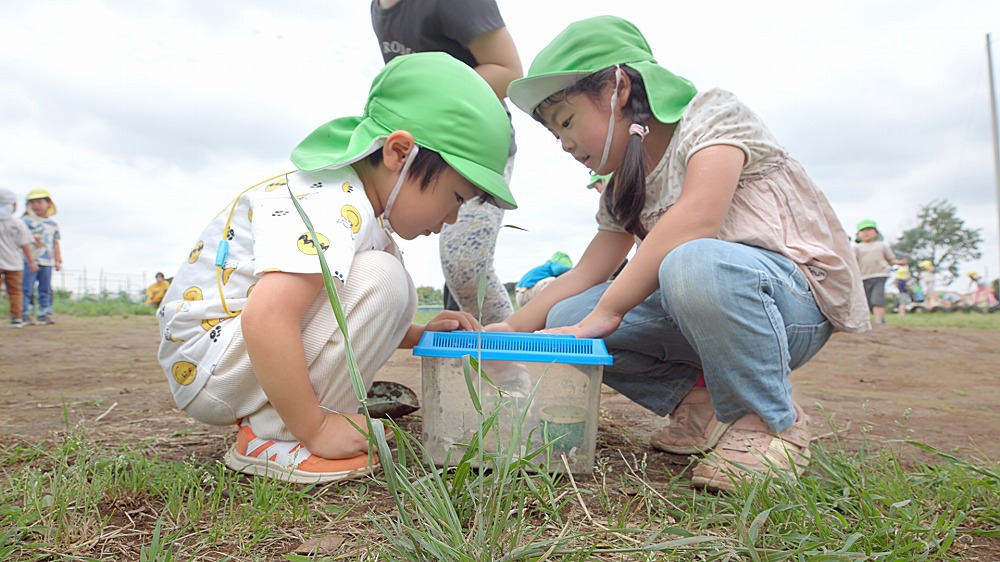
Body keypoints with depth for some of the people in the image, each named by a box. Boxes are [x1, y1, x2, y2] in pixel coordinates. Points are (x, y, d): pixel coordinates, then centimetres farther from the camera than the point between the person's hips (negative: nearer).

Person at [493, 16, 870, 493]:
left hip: (801, 296, -7)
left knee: (693, 266, -39)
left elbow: (697, 219, -27)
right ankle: (705, 402, 2)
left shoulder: (711, 113, -8)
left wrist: (606, 311, -28)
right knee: (566, 318, -8)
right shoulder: (622, 191, 14)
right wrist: (512, 328, -5)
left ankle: (771, 422, -15)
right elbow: (585, 274, 8)